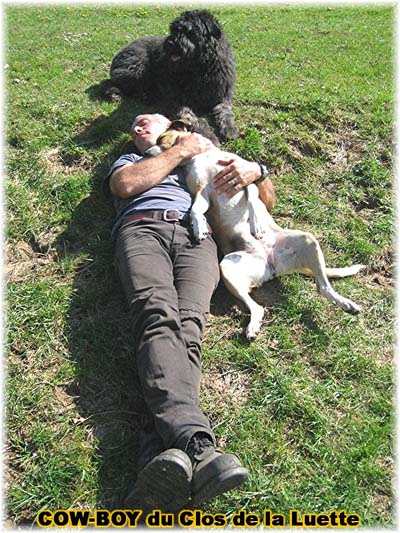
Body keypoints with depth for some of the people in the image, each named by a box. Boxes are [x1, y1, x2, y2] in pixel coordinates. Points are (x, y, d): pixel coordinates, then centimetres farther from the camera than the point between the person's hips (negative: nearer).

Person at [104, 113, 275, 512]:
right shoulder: (128, 161, 41)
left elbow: (268, 200, 32)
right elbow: (125, 185, 12)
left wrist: (254, 169, 8)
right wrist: (180, 151, 19)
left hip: (196, 235, 1)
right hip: (141, 228, 0)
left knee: (188, 324, -32)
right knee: (159, 316, -34)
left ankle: (163, 453, -52)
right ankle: (197, 447, -55)